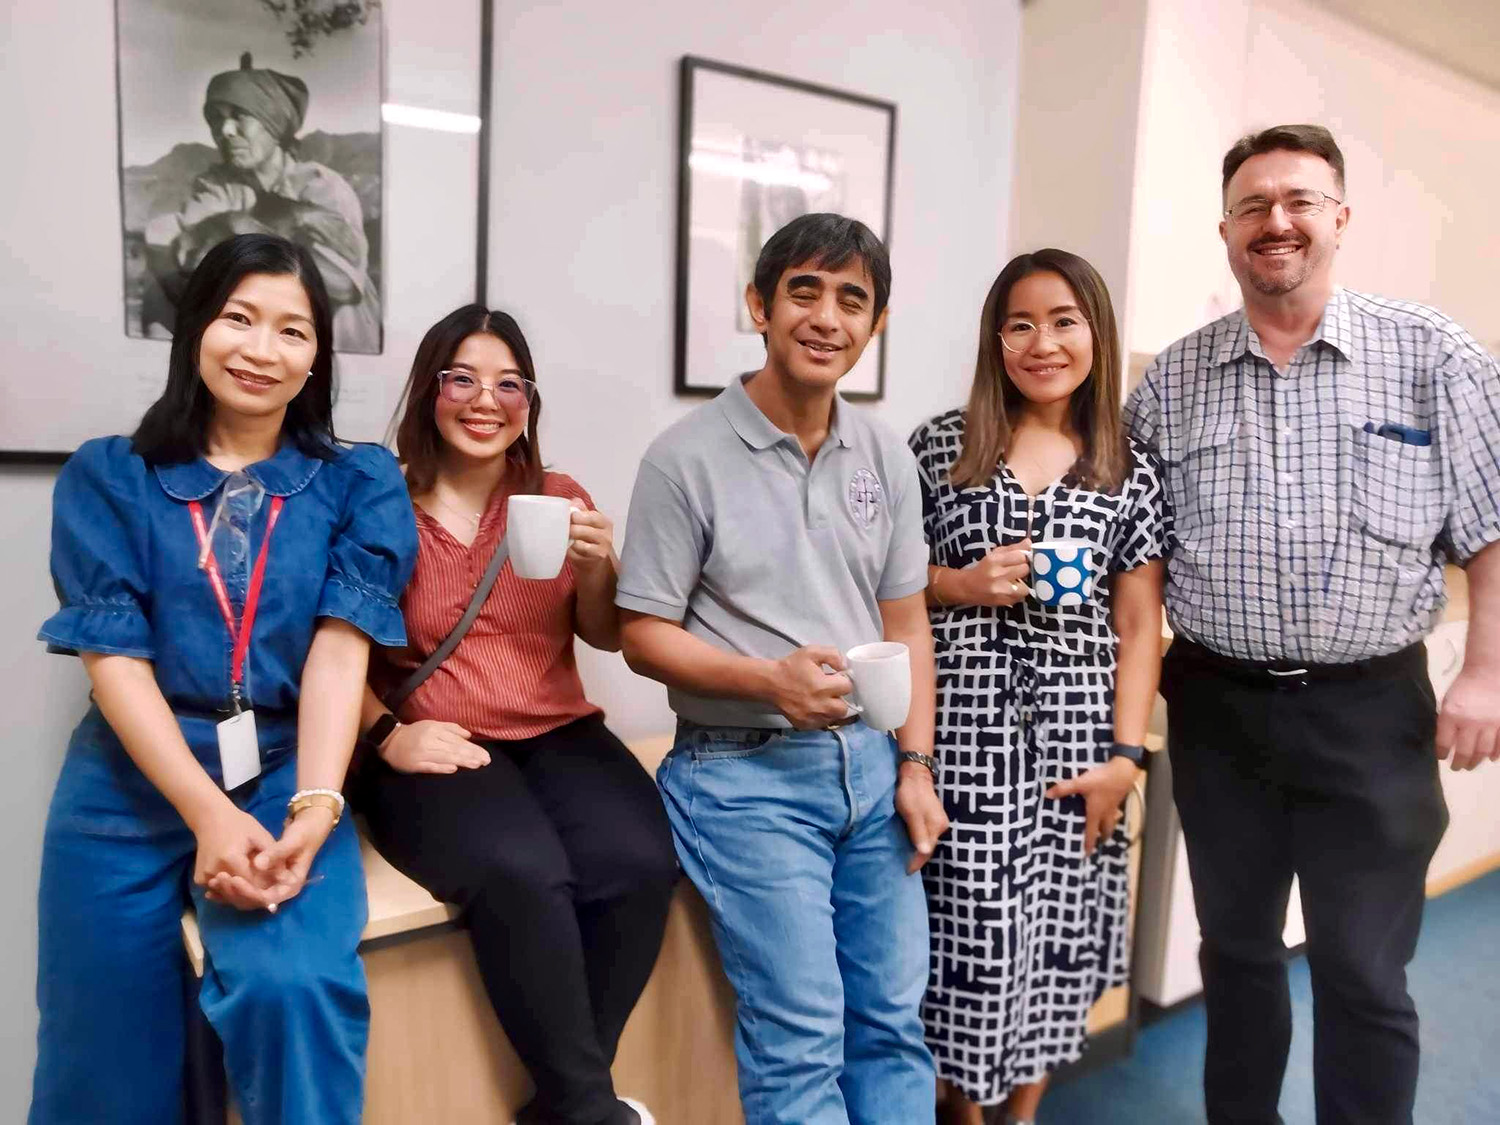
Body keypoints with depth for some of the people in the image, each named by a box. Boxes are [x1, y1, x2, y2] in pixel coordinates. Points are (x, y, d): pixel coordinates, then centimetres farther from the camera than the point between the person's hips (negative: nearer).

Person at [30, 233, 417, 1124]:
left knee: (297, 990, -27)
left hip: (286, 781, -1)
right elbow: (113, 655, -4)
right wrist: (208, 813, -17)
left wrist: (313, 808, -21)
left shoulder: (360, 482, 5)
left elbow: (343, 645, -6)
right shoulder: (107, 476, 5)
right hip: (129, 790, 1)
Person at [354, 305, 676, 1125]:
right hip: (437, 748, -3)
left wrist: (595, 566, -8)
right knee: (521, 874, -32)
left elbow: (608, 636, 11)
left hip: (558, 735, 4)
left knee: (638, 863, -24)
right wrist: (387, 736, -14)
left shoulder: (561, 496, 9)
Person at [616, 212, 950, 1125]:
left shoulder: (888, 458, 7)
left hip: (871, 761, 5)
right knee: (802, 1038, -1)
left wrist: (915, 764, 3)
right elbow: (645, 635, -7)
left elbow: (906, 619, 10)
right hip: (747, 774, -4)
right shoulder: (687, 458, -9)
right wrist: (769, 681, -21)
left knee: (895, 1020, 12)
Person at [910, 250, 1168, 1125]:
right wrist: (963, 584, -12)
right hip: (964, 721, -1)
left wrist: (1125, 753, -4)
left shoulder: (1130, 471, 5)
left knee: (1057, 922, 10)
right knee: (969, 919, 3)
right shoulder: (940, 446, 2)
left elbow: (1139, 627, 3)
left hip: (1075, 724, 2)